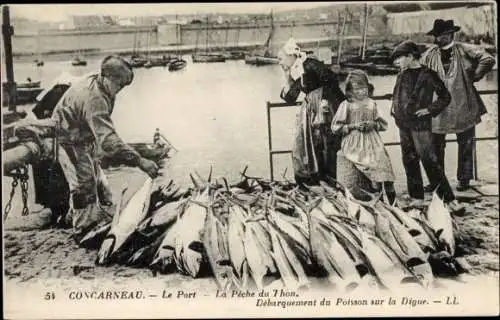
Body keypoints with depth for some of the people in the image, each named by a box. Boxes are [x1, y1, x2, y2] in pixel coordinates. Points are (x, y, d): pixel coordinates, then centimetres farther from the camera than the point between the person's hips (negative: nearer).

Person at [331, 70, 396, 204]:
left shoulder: (371, 104, 12)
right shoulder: (346, 105, 1)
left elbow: (383, 124, 16)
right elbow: (336, 127, -2)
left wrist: (373, 124, -6)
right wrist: (354, 126, -11)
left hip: (372, 143, 3)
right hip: (354, 147, -3)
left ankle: (393, 202, -6)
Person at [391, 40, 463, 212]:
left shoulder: (427, 75, -9)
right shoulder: (402, 75, 10)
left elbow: (445, 97, -4)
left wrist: (430, 109, -11)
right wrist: (394, 108, 11)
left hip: (420, 125, -7)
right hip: (404, 124, 7)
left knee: (429, 161, -10)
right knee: (409, 161, 10)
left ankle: (450, 199, -5)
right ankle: (417, 198, 21)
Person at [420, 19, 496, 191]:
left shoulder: (464, 50, -3)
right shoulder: (429, 55, 5)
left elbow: (488, 60, -8)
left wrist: (473, 77, -7)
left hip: (463, 107, -2)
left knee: (466, 145, 5)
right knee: (435, 145, 4)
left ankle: (464, 179, 17)